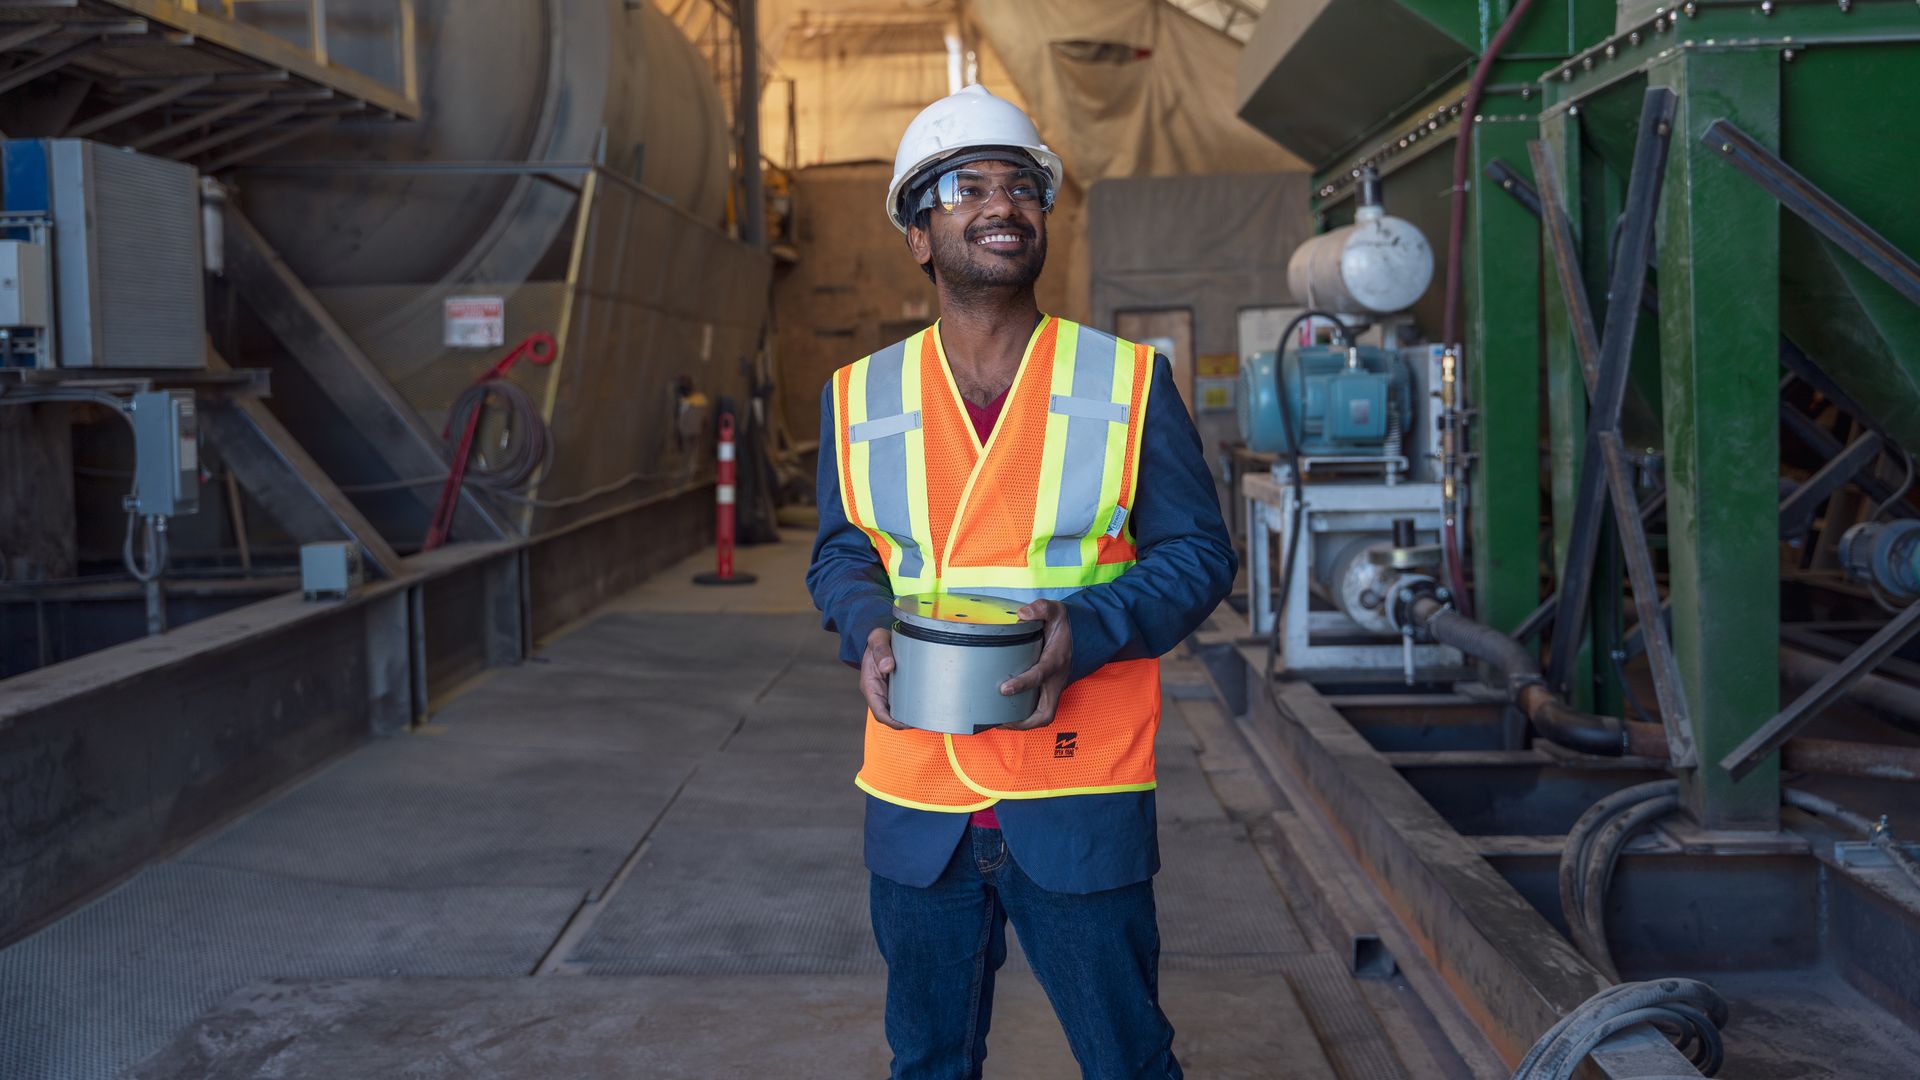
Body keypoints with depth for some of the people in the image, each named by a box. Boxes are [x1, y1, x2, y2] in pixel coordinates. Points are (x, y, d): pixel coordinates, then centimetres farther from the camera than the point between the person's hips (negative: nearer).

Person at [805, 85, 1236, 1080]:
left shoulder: (1129, 381, -1)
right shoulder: (859, 396, 6)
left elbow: (1198, 551, 0)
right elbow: (840, 551, 13)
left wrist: (1087, 627, -18)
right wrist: (870, 626, -10)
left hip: (1082, 802, -2)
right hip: (915, 801, 3)